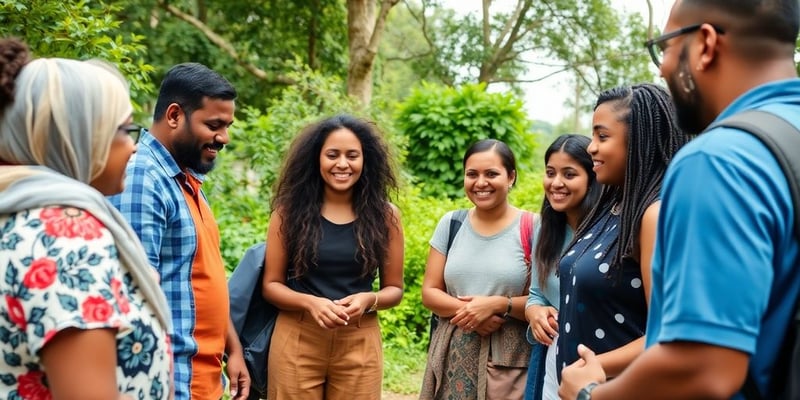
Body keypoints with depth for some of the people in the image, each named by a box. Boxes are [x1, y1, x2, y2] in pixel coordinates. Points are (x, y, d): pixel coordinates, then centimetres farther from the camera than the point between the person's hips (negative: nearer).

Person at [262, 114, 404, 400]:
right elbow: (271, 284, 1)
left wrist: (369, 300, -14)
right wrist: (311, 302, -16)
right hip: (297, 340, -1)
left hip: (360, 344, 1)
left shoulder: (384, 215, 0)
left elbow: (394, 289, 7)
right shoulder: (289, 211, -2)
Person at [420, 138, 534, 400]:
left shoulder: (531, 229, -4)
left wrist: (499, 305, -18)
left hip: (508, 361, -3)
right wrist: (466, 309, -11)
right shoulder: (451, 223, 6)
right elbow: (429, 292, 5)